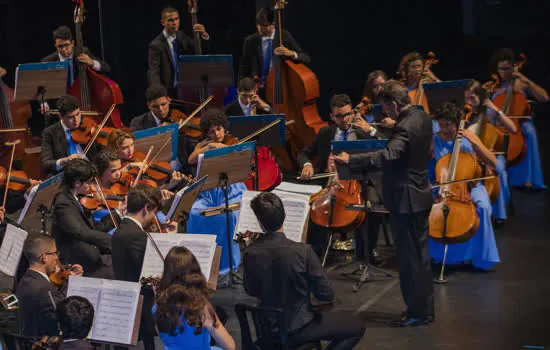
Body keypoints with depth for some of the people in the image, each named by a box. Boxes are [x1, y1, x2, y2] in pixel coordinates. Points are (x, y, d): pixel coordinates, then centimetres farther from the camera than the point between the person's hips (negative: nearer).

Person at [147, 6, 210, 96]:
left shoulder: (181, 36, 10)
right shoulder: (156, 45, -11)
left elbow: (202, 51, 12)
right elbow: (153, 72, -18)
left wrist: (204, 35, -8)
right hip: (169, 92, -6)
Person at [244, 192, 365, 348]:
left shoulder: (250, 253, -16)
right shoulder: (302, 251, -27)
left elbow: (251, 291, 2)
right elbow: (327, 294, -18)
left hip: (267, 329, 6)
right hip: (297, 328, -6)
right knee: (356, 325, 13)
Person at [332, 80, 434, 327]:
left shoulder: (405, 127, -24)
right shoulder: (421, 118, 6)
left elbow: (387, 156, -38)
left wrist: (351, 160, -39)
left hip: (406, 200, -10)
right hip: (421, 197, 10)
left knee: (409, 258, -1)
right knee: (419, 255, 18)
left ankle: (417, 312, 7)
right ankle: (425, 309, 28)